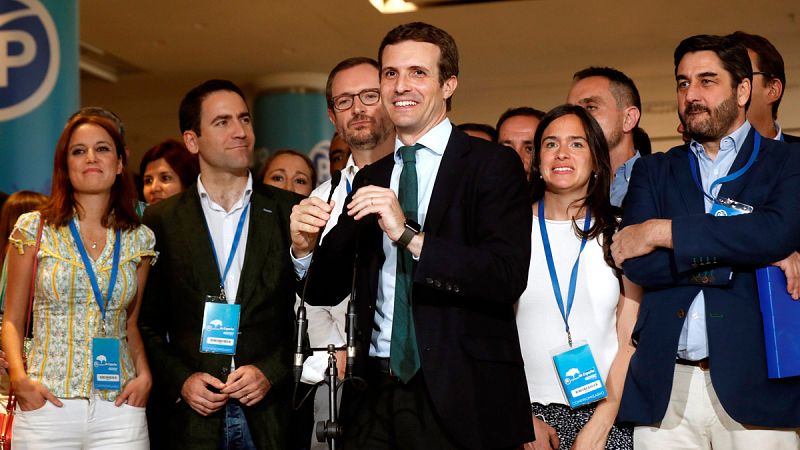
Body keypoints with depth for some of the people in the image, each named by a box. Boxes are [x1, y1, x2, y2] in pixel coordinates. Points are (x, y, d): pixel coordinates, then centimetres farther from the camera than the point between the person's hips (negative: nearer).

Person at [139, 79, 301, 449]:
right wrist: (179, 381, -7)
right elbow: (145, 322, 5)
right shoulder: (161, 221, 3)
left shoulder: (291, 212, 1)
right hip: (190, 417, 0)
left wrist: (271, 372, -9)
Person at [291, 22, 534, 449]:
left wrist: (410, 237, -26)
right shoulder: (368, 180, 11)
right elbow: (327, 291, 10)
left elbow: (509, 277, -17)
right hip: (375, 395, 4)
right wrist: (305, 248, -10)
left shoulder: (493, 165, -4)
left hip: (459, 398, -4)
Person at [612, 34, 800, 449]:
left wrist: (664, 231, -10)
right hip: (663, 387, 2)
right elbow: (636, 263, -1)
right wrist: (747, 256, -8)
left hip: (753, 381, -2)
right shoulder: (653, 171, 15)